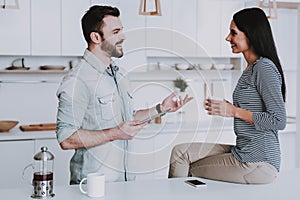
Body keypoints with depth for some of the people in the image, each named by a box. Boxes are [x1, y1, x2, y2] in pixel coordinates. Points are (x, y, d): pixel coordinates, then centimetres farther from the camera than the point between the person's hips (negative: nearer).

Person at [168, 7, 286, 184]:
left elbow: (279, 121, -20)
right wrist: (224, 108, 5)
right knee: (180, 152, 3)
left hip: (258, 163, -8)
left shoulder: (264, 68, -16)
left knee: (189, 170, -1)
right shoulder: (251, 68, 14)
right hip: (243, 151, 9)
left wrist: (234, 111, -15)